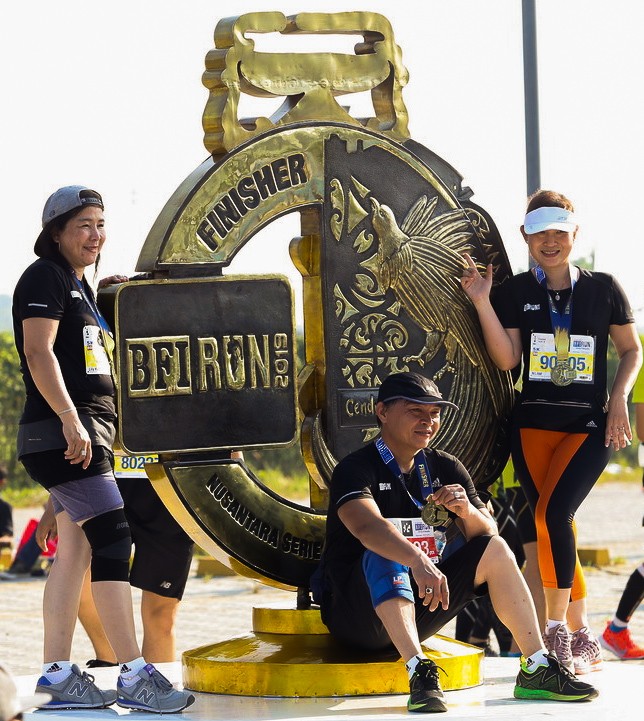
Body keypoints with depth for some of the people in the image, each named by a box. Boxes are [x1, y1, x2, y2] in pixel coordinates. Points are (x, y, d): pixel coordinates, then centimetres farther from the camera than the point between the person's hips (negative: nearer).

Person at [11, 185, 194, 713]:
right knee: (113, 538, -15)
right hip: (62, 432, -10)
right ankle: (135, 676, -17)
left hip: (86, 433, 10)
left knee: (75, 550, 7)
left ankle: (57, 675, 8)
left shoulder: (80, 286, 21)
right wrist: (71, 421, -24)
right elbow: (39, 352, -18)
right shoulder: (46, 277, -7)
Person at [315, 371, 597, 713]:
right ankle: (419, 673, -45)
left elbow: (487, 534, 0)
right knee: (386, 552, -34)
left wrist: (467, 512, -23)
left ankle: (536, 670, -9)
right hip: (355, 616, -6)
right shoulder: (357, 468, -12)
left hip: (419, 611, 6)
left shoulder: (445, 468, 8)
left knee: (494, 549, -7)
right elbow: (367, 526, -34)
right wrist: (419, 562, -50)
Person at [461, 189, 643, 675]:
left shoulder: (603, 289, 4)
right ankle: (582, 637, 10)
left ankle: (558, 629, -13)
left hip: (590, 425, -2)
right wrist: (482, 302, -9)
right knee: (552, 523, 0)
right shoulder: (516, 292, 6)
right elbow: (507, 359, -3)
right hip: (533, 423, 2)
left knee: (553, 512, -21)